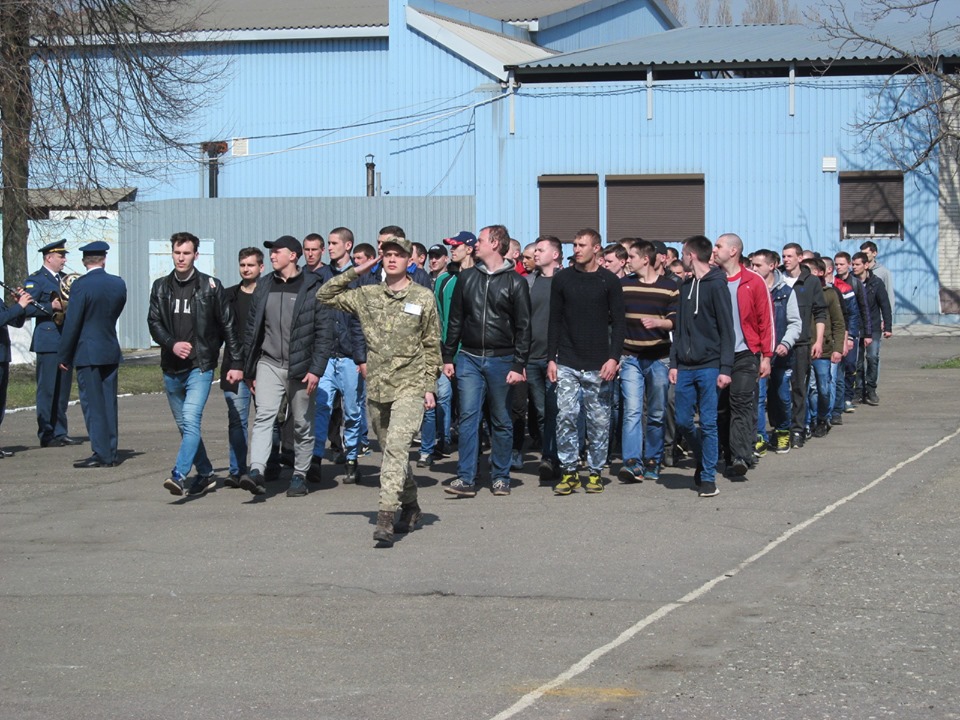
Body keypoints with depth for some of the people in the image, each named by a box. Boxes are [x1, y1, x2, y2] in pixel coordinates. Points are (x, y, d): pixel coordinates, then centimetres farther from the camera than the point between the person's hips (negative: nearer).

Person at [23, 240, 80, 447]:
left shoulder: (66, 279, 19)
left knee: (63, 390, 9)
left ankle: (60, 433, 16)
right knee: (47, 389, -4)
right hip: (48, 342, -7)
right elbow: (27, 308, -14)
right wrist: (50, 307, -21)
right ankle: (46, 435, 0)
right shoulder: (35, 280, -4)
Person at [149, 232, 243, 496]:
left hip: (200, 366, -5)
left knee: (191, 420, -19)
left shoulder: (210, 286, -2)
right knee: (184, 425, 13)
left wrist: (236, 363, -2)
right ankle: (205, 474, 25)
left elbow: (228, 326, 1)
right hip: (171, 368, 5)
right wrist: (172, 344, -15)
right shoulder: (161, 287, 8)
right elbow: (154, 323, 4)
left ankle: (178, 475, -27)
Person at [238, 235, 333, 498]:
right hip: (269, 364, 2)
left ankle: (300, 476, 19)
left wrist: (316, 369, -13)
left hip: (301, 367, -2)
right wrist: (249, 370, 12)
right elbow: (252, 329, 14)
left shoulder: (312, 288, -4)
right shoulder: (264, 286, 9)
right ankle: (256, 471, -24)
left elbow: (325, 332, -6)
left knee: (302, 425, 7)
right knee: (263, 416, -15)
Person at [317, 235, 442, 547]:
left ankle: (385, 520, -25)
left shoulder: (423, 297, 2)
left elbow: (432, 345, 6)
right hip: (376, 386, 4)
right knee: (391, 450, 13)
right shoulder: (367, 295, 9)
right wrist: (355, 272, 4)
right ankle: (410, 507, 32)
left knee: (396, 446, -18)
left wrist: (430, 386, 1)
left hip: (410, 386, -4)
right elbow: (324, 295, 11)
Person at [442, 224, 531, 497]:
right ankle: (466, 479, -7)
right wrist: (448, 357, 7)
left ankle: (501, 477, 15)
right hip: (469, 359, 2)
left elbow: (523, 327, -3)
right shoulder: (466, 277, 10)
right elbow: (455, 320, 13)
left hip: (501, 360, -2)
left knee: (501, 422, 6)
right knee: (468, 417, -5)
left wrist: (518, 365, -10)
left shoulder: (515, 282, -1)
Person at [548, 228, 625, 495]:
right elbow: (555, 321, 9)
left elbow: (618, 322, 2)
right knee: (566, 416, -7)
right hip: (567, 363, 1)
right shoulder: (562, 279, 6)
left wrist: (614, 358, -8)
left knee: (599, 420, 2)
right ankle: (569, 471, 1)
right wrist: (551, 358, 3)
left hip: (598, 365, -1)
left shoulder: (609, 281, 2)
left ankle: (595, 471, 12)